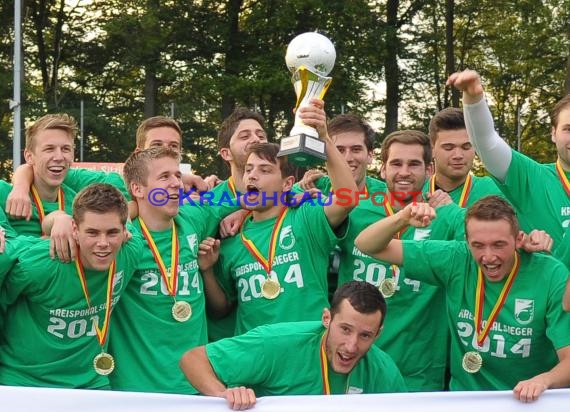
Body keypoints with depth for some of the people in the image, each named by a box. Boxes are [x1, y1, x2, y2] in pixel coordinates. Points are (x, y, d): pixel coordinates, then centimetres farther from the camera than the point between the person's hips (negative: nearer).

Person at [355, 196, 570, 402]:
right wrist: (402, 219, -21)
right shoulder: (457, 260, -5)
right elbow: (367, 246, -2)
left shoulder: (551, 276, -12)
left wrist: (544, 380, -36)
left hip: (532, 403, 1)